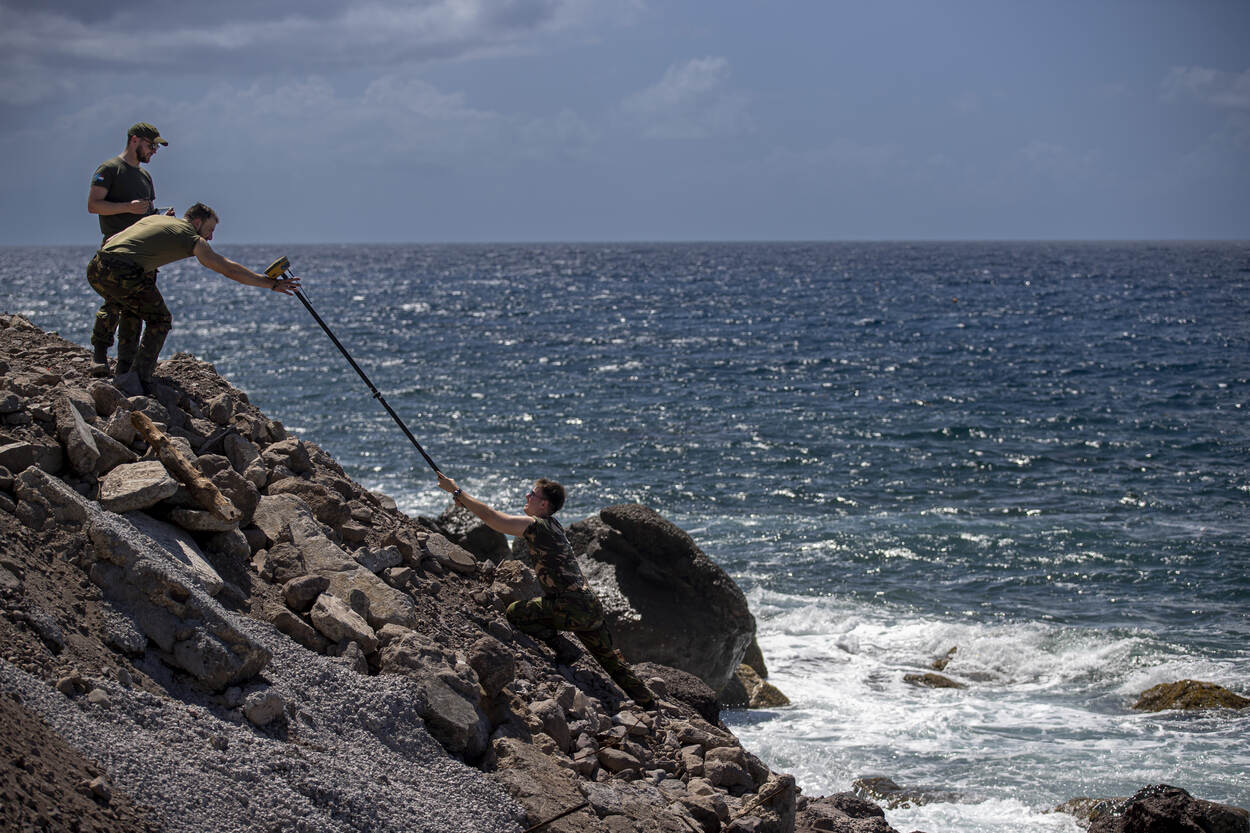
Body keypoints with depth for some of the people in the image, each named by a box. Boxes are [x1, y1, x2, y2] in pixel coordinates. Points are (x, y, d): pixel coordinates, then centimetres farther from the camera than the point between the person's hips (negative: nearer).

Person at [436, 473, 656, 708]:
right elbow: (498, 518, 25)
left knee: (516, 612, -2)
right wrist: (464, 501, 20)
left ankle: (563, 650, -3)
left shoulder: (535, 525, -10)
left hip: (571, 607, -9)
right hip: (590, 607, 9)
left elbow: (490, 516, -12)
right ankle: (648, 704, 27)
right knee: (609, 658, 22)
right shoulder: (552, 525, 17)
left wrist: (457, 491, -3)